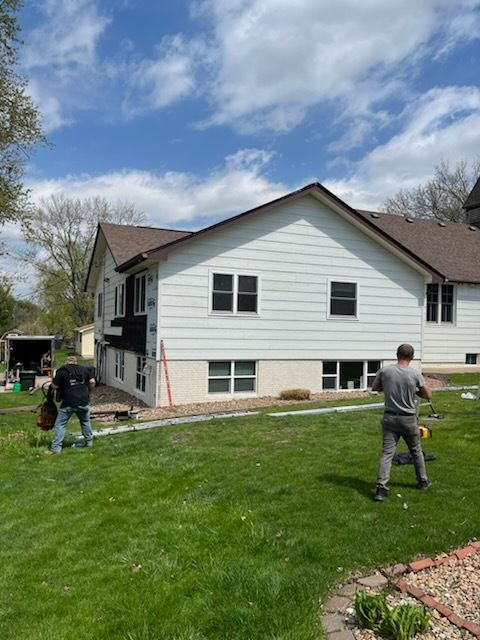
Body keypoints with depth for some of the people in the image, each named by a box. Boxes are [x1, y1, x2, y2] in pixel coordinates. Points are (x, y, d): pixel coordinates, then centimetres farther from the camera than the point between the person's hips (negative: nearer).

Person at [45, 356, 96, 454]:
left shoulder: (62, 371, -3)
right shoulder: (84, 369, 7)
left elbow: (55, 386, -6)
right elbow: (92, 382, 4)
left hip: (69, 403, -4)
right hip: (84, 402, 4)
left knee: (60, 424, 4)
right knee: (85, 421, 24)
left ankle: (56, 447, 0)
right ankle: (89, 441, 33)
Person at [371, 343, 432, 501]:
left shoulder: (384, 371, -8)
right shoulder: (415, 374, -12)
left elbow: (374, 388, 8)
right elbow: (428, 395, -1)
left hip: (389, 418, 1)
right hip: (408, 419, -1)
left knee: (387, 453, 0)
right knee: (416, 451, 20)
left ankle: (381, 488, -6)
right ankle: (422, 481, 37)